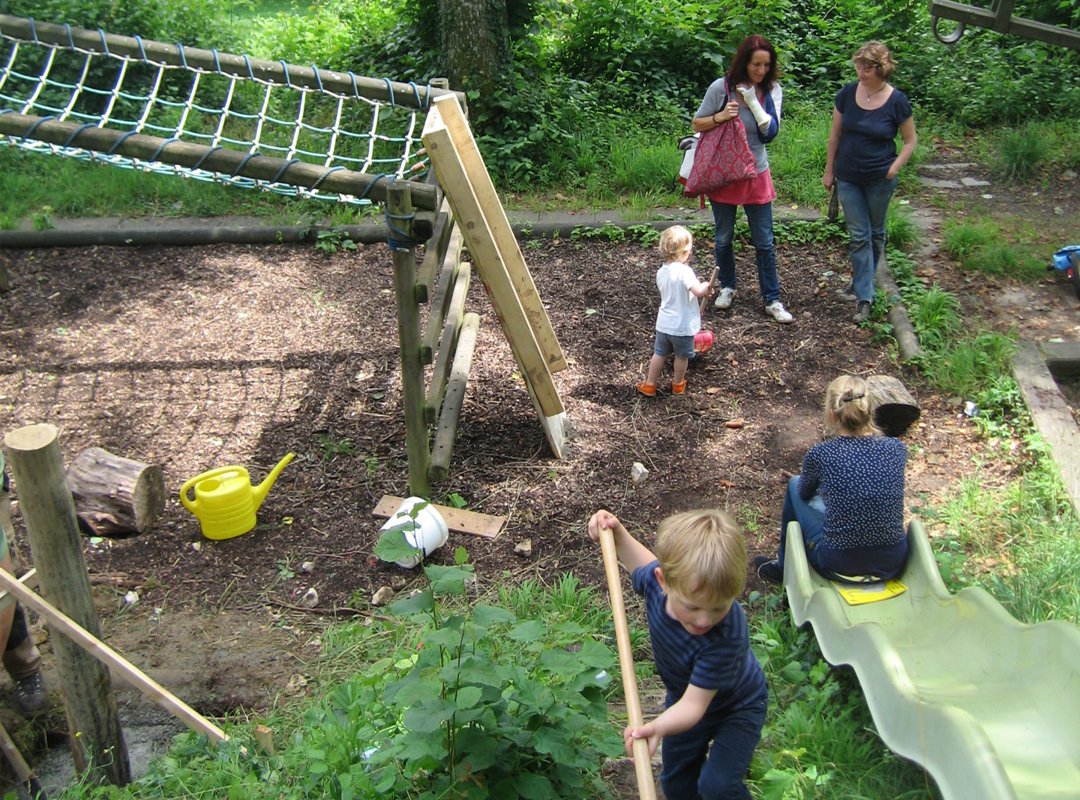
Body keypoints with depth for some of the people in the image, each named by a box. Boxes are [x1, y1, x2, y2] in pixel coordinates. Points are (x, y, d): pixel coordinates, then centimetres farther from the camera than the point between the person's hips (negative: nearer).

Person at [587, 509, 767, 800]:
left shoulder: (727, 636, -46)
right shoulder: (658, 579, -31)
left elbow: (694, 705, -43)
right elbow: (642, 562, -4)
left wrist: (658, 727, -61)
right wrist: (617, 535, -17)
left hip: (737, 707, -5)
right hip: (684, 697, 5)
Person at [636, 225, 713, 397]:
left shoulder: (661, 272, 1)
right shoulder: (684, 271, -23)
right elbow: (698, 291, -31)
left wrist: (702, 290, 13)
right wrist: (706, 286, -9)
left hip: (664, 323, 5)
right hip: (683, 325, -5)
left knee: (659, 354, 19)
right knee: (682, 356, 18)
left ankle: (649, 385, 27)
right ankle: (678, 384, 35)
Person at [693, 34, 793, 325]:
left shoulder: (772, 90, -4)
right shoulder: (721, 87, -11)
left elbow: (771, 130, -15)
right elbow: (697, 124, -3)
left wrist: (752, 99, -22)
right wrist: (719, 117, -21)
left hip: (756, 175, 1)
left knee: (764, 242, 4)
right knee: (723, 238, 13)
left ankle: (772, 300, 13)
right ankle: (727, 287, 35)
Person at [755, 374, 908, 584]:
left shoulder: (821, 454, -15)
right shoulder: (896, 449, -6)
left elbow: (805, 494, 7)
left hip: (840, 567, -3)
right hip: (893, 565, 3)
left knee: (795, 485, 19)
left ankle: (784, 567, 38)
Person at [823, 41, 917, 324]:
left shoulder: (896, 101, -12)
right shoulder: (848, 94, -6)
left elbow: (910, 140, -1)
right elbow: (835, 134, 5)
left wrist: (894, 168, -12)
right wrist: (829, 170, 7)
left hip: (879, 180, -1)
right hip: (848, 178, 1)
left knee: (875, 233, 14)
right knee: (858, 235, 1)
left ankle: (861, 283, 33)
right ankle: (864, 296, 5)